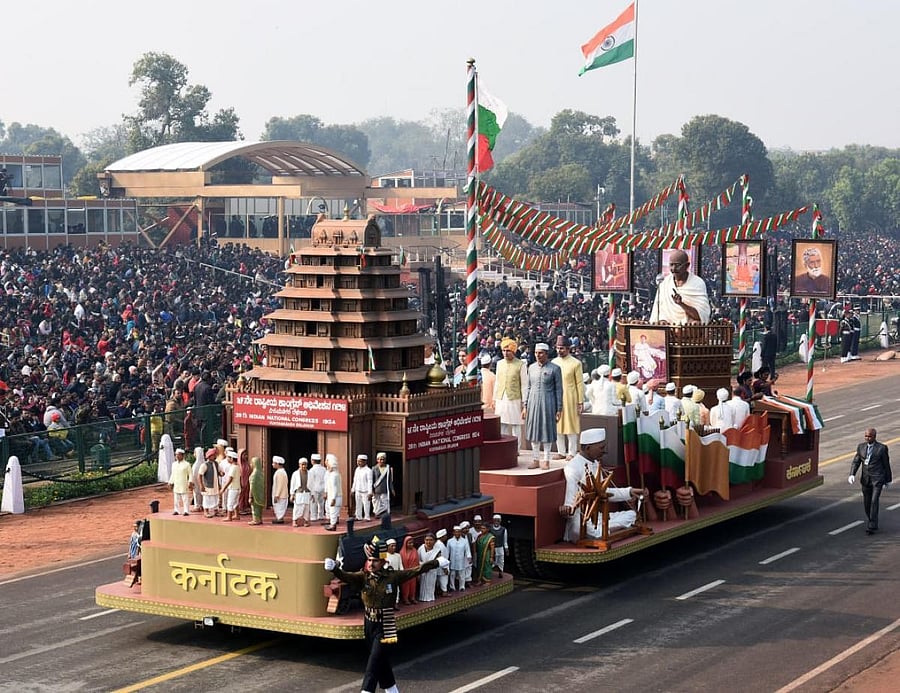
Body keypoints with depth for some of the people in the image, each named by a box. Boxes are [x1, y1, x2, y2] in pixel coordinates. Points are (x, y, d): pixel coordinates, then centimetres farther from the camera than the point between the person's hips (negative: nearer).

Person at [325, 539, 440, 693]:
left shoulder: (392, 577, -8)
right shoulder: (363, 577, -5)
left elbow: (417, 570, -2)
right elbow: (346, 576, -23)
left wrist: (438, 563, 1)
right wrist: (334, 568, -44)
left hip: (385, 627, -4)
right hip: (369, 624, 4)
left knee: (373, 666, -9)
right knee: (382, 663, 18)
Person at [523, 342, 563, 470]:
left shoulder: (554, 368, -5)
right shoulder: (531, 367, 8)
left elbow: (559, 390, -3)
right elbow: (529, 387, 13)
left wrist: (559, 409, -6)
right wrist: (525, 406, 9)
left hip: (547, 403, -4)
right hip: (533, 403, 4)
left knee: (546, 430, 0)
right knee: (533, 430, 5)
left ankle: (546, 460, 8)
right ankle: (535, 460, 13)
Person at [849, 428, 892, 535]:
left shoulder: (882, 448, -5)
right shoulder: (861, 447, 6)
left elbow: (886, 464, 2)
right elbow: (856, 462, 6)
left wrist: (888, 479, 7)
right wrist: (852, 474, -9)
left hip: (877, 479, -4)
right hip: (865, 479, 4)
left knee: (874, 501, -12)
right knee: (866, 502, 10)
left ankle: (872, 526, -11)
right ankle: (870, 521, 26)